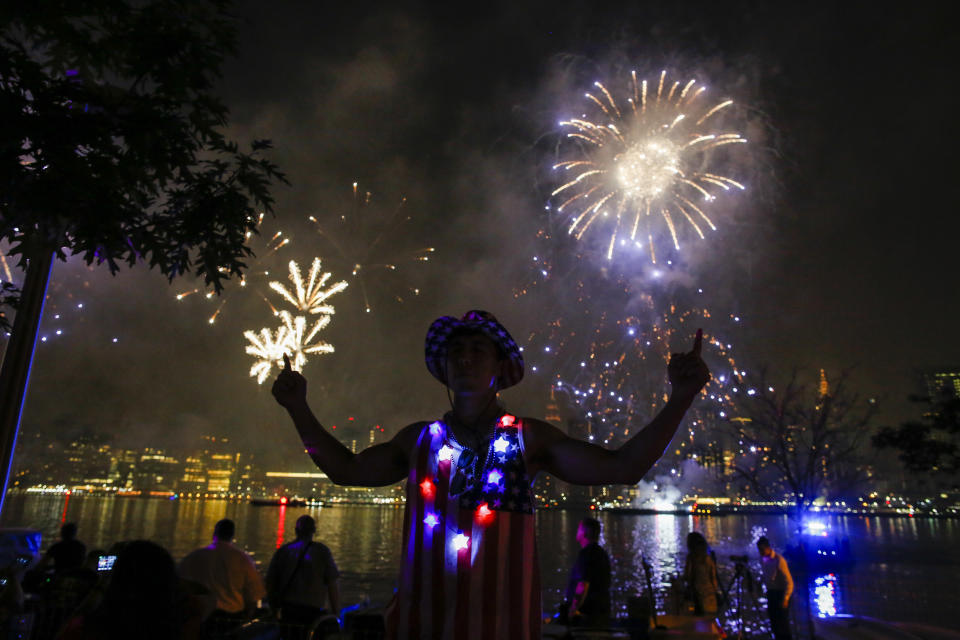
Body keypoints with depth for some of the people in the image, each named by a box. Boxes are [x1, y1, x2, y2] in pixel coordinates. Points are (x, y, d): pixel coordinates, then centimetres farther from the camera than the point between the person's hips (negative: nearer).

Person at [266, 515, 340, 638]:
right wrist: (336, 614, 0)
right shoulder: (322, 551, -5)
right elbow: (332, 586, -8)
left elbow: (270, 582, 6)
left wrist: (274, 609, 19)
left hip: (287, 612, 3)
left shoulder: (283, 551, 4)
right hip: (313, 613, -3)